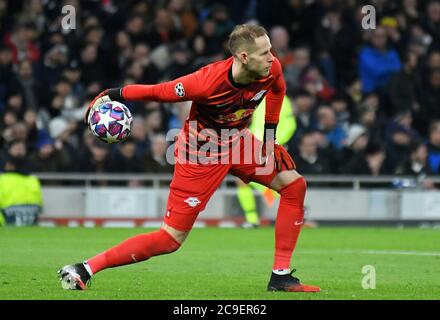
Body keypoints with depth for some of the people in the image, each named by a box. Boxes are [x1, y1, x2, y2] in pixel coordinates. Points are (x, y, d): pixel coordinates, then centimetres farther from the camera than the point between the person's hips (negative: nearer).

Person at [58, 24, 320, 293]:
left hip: (237, 140, 7)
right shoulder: (208, 82, -36)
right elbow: (158, 92, -22)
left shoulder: (272, 68, -18)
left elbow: (277, 88, 8)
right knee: (171, 239, -8)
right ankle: (86, 269, -4)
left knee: (294, 186, 0)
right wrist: (114, 95, -15)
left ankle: (281, 277, 6)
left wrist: (270, 133, 7)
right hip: (201, 153, -7)